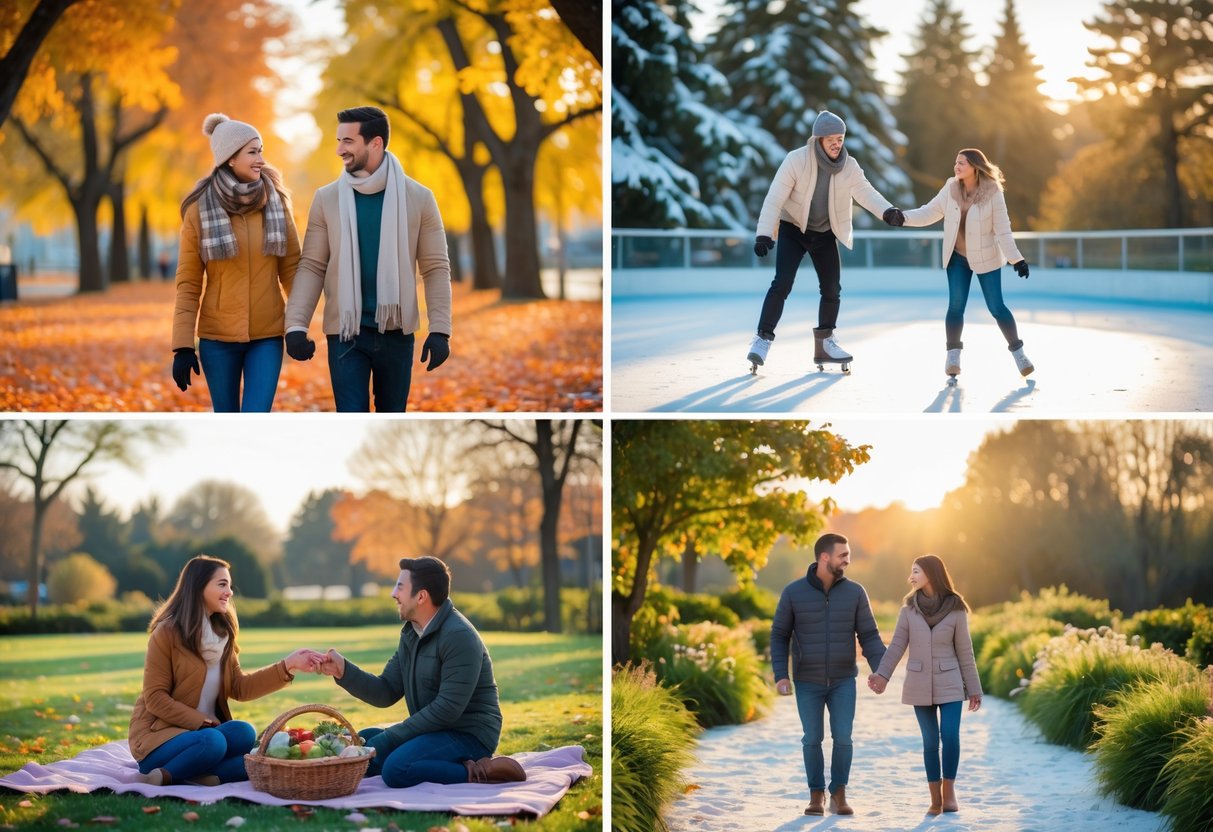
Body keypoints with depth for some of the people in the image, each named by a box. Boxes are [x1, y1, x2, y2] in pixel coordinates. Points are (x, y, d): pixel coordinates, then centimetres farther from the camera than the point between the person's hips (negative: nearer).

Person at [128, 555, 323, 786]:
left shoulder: (222, 632, 11)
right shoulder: (167, 632, -10)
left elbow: (240, 688, 6)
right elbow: (156, 698, -13)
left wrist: (287, 665, -3)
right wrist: (202, 723, -20)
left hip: (207, 731, 7)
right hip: (159, 734, -7)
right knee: (211, 742, -37)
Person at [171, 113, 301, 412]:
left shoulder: (275, 201, 0)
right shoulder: (200, 209, -6)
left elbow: (291, 267, 4)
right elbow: (188, 283, -2)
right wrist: (182, 346, -7)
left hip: (267, 335, 1)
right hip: (218, 336, 0)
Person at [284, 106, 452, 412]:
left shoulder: (418, 198, -2)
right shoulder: (327, 198, 0)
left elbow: (436, 267, -1)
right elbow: (312, 267, -1)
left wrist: (440, 330, -9)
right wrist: (296, 325, -12)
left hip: (396, 332, 0)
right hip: (346, 332, 0)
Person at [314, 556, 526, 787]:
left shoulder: (459, 636, -18)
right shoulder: (411, 634, 11)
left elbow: (447, 708, -24)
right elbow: (386, 693, 10)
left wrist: (387, 739, -20)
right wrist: (343, 671, -5)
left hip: (469, 735, -10)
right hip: (434, 730, 10)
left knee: (396, 769, -30)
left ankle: (478, 772, -17)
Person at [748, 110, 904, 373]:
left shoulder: (849, 167, -11)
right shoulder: (796, 160, -23)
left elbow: (865, 192, -23)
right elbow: (774, 198, -25)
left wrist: (887, 211, -43)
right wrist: (764, 233, -36)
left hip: (825, 233, 4)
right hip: (793, 230, -4)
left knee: (832, 289, 5)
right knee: (782, 284, -17)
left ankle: (824, 343, 20)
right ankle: (763, 339, -10)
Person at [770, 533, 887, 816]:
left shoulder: (854, 592, -7)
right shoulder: (793, 592, -10)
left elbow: (869, 637, -5)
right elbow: (779, 636, -3)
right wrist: (780, 676, -14)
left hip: (843, 681, 1)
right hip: (808, 681, -1)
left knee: (842, 738, -6)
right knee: (813, 739, 2)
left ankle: (838, 796, 10)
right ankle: (816, 795, 19)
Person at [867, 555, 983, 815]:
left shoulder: (955, 610, -6)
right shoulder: (909, 609, -1)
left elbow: (964, 651, -1)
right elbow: (897, 646, -3)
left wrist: (974, 689, 0)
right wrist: (882, 675, -16)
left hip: (949, 683, -1)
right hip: (920, 685, 2)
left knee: (950, 736, -15)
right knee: (930, 741, 2)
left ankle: (949, 791, -1)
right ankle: (936, 799, 9)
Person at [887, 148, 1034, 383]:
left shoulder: (993, 193, -16)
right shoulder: (951, 188, -7)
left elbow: (1002, 229, -14)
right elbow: (931, 212, -2)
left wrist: (1016, 258, -19)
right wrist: (904, 218, -14)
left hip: (986, 258, -3)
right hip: (958, 258, 3)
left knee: (996, 307, -1)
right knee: (956, 306, -5)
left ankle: (1017, 351, 15)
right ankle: (953, 357, 5)